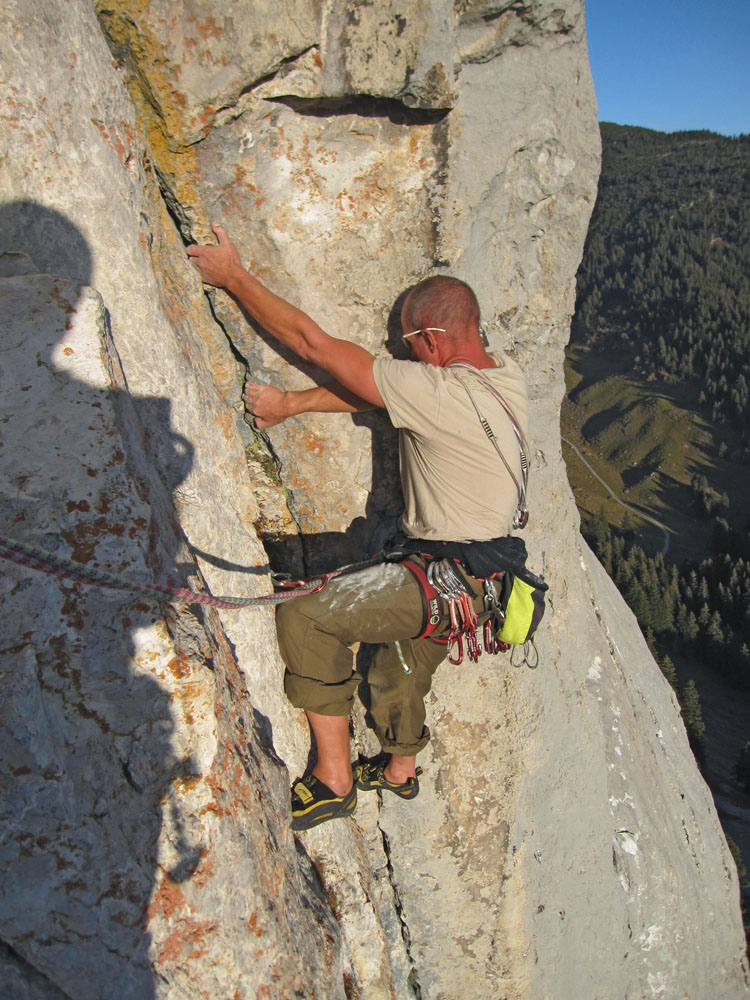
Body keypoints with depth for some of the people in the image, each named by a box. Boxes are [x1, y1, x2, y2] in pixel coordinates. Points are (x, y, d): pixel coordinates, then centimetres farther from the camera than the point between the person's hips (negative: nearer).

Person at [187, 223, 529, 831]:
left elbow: (314, 343, -21)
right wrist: (294, 404, 3)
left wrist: (234, 277, -10)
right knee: (401, 668, 29)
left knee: (303, 618, -6)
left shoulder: (438, 392, -27)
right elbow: (371, 387, 5)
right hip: (481, 574, 9)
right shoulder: (507, 376, -1)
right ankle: (401, 768, 56)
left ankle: (334, 779, 6)